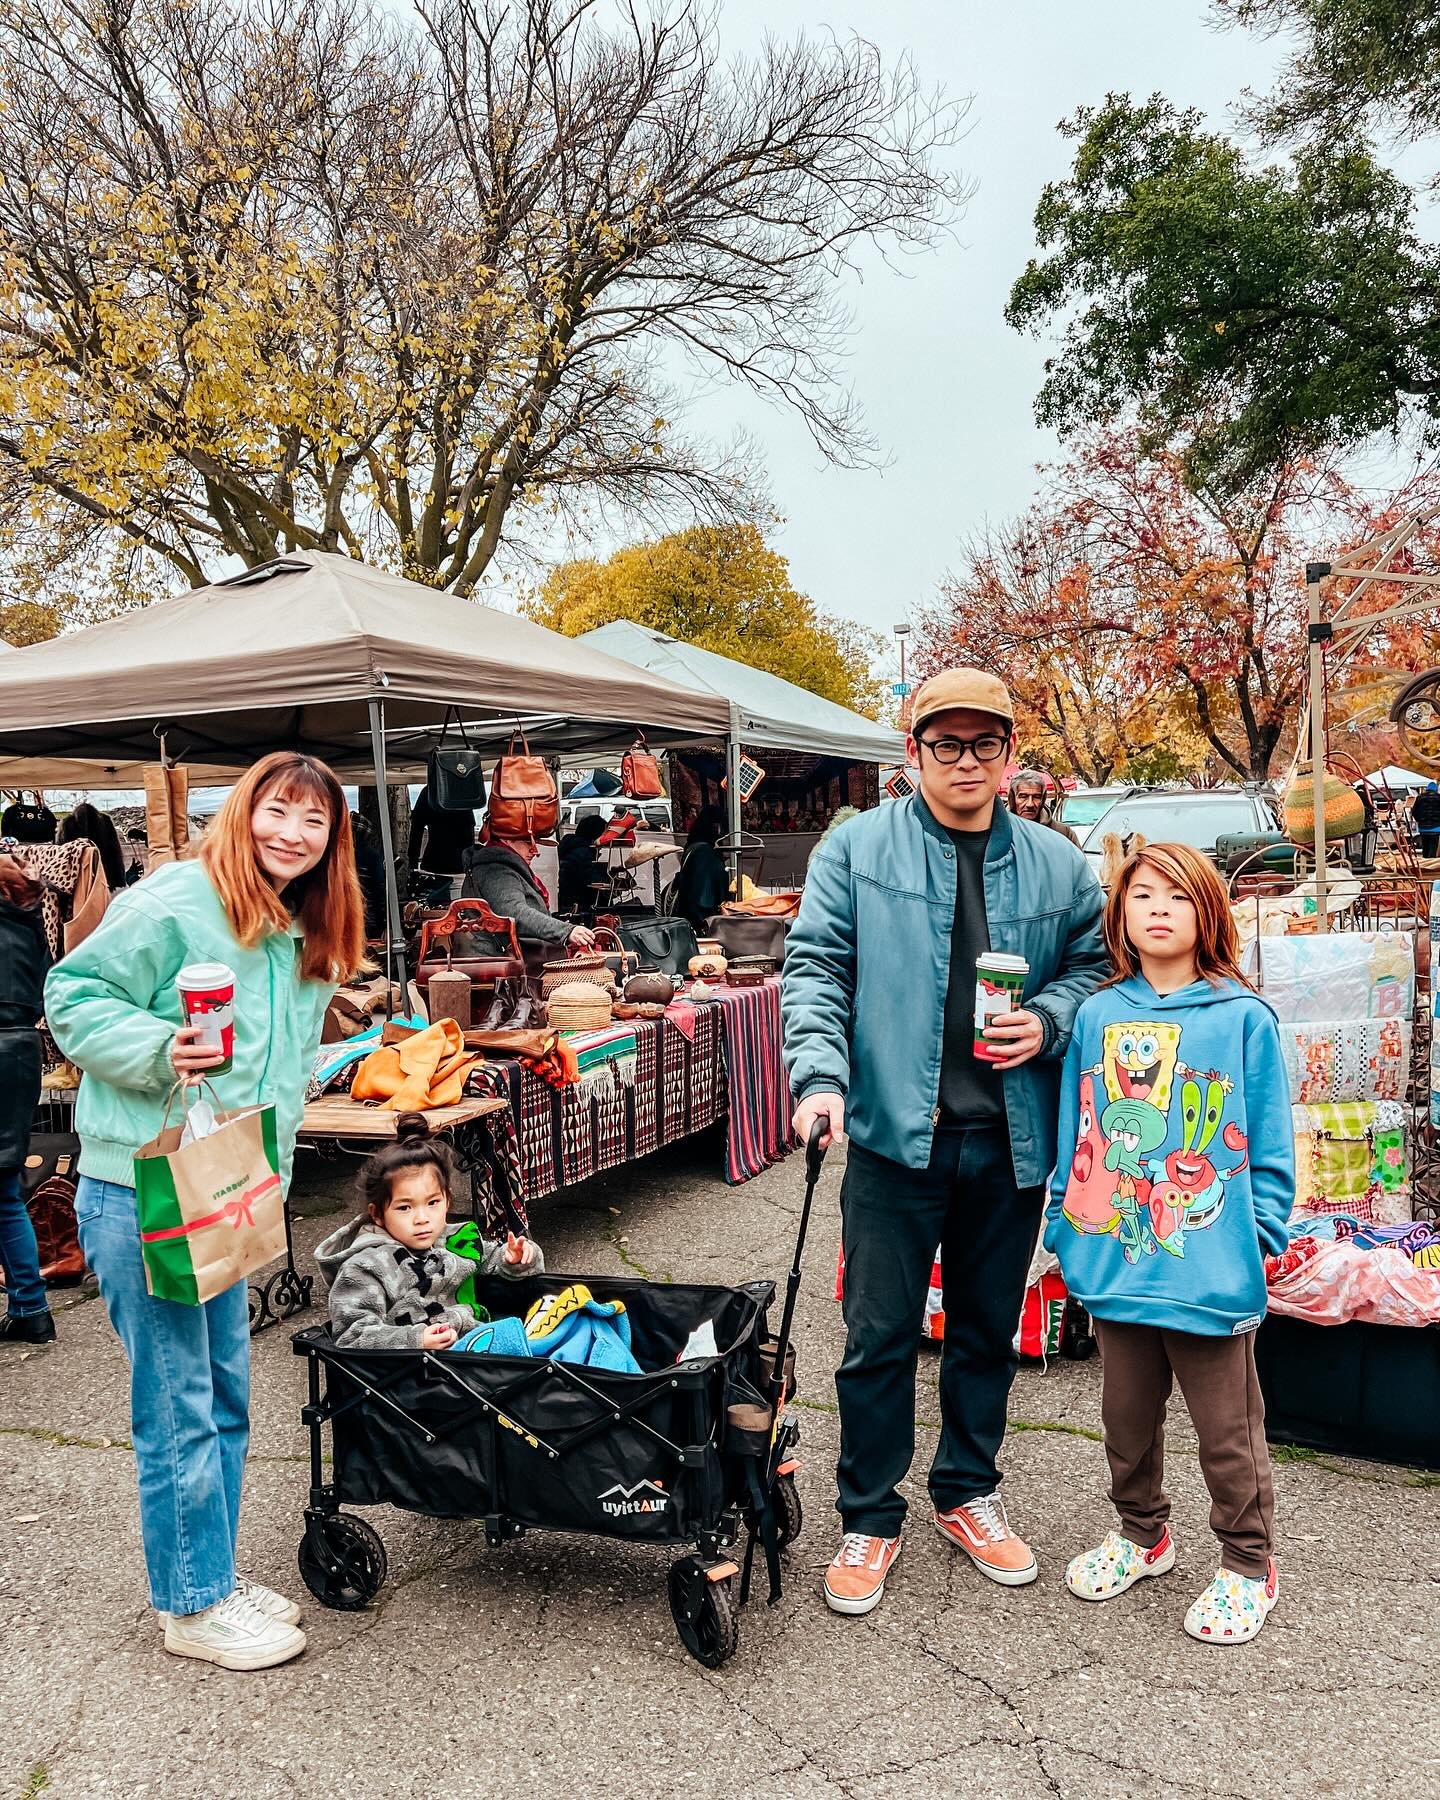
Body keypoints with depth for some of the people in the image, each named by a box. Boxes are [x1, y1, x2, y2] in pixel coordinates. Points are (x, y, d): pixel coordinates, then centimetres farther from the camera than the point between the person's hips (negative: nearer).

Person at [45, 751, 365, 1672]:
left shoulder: (309, 941, 9)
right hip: (141, 1192, -8)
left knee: (227, 1395, 17)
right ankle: (193, 1605, 20)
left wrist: (269, 1168, 13)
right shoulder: (172, 903, -15)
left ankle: (213, 1576, 34)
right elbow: (73, 997, -11)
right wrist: (159, 1049, -27)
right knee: (180, 1406, 2)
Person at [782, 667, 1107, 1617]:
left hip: (1011, 1140, 3)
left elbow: (1093, 964, 14)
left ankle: (968, 1492, 40)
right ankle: (870, 1519, 25)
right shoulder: (857, 850, -3)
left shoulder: (1057, 864, 5)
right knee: (879, 1336, 5)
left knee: (989, 1328, 18)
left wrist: (1048, 1021, -7)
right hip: (896, 1135, -3)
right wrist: (821, 1075, -21)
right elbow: (815, 968, -6)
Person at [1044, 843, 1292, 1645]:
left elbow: (1270, 1149, -4)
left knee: (1228, 1429, 12)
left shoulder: (1244, 1018, -8)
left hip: (1211, 1269, -3)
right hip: (1118, 1262, 4)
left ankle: (1249, 1565, 34)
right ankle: (1142, 1534, 43)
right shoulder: (1097, 1016, 2)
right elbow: (1075, 1134, 7)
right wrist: (1066, 1231, 6)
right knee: (1127, 1415, 20)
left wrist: (1258, 1241, -10)